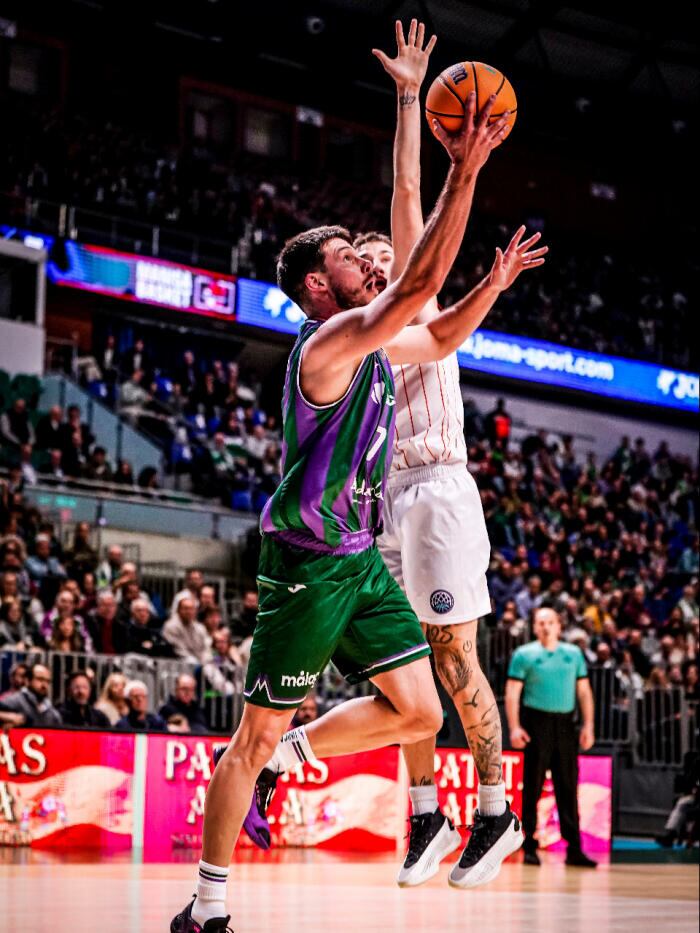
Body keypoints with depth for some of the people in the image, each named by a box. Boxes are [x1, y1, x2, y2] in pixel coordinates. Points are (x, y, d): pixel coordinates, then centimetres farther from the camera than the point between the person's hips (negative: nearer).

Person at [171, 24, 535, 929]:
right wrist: (463, 173, -27)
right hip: (306, 564, -9)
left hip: (360, 559, 9)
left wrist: (493, 286, 12)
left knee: (419, 714, 3)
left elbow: (439, 335, 28)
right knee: (254, 737, -1)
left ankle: (287, 756, 24)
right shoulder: (330, 341, -17)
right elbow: (417, 283, -28)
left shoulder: (375, 345, 10)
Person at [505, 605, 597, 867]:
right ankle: (529, 847, 5)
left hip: (565, 725, 3)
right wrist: (514, 727, -11)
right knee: (533, 786, -1)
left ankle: (574, 848, 3)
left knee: (568, 787, 2)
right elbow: (512, 693, -1)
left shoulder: (573, 654, 13)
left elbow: (584, 691, 14)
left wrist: (588, 725, 5)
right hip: (537, 723, -3)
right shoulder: (524, 654, 3)